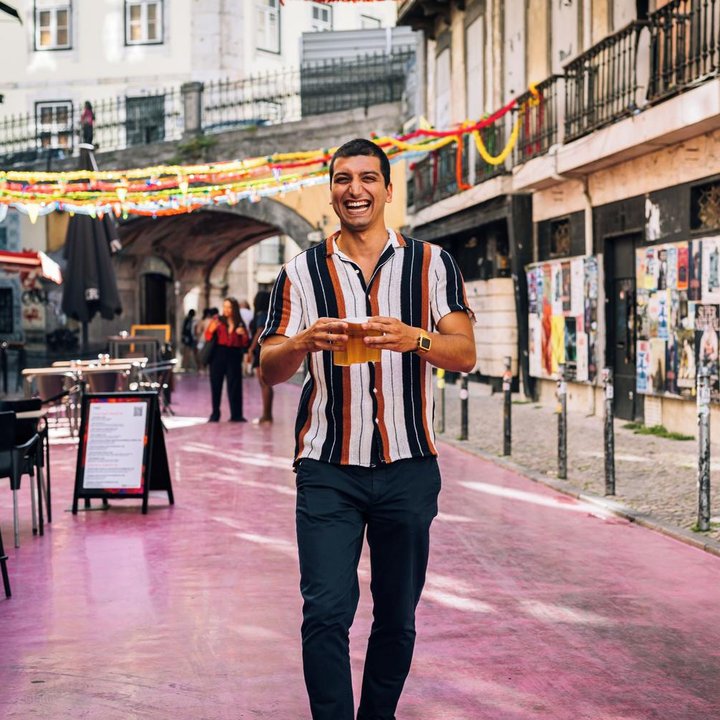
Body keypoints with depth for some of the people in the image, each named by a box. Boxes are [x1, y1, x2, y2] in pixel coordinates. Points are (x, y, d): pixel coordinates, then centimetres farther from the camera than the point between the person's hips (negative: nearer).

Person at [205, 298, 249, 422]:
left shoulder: (240, 324, 10)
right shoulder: (217, 321, 6)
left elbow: (245, 344, 11)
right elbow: (207, 337, -1)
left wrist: (243, 335, -8)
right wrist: (211, 330, -21)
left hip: (234, 356, 1)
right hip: (218, 355, -1)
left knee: (234, 386, 0)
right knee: (216, 385, 0)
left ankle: (236, 415, 2)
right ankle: (215, 414, 7)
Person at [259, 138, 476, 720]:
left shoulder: (431, 264, 6)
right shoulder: (302, 272, 6)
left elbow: (465, 354, -2)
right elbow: (269, 370, 4)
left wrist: (412, 338, -23)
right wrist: (305, 341, -18)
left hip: (408, 469, 1)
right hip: (328, 471, -1)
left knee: (397, 617, 11)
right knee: (326, 612, -10)